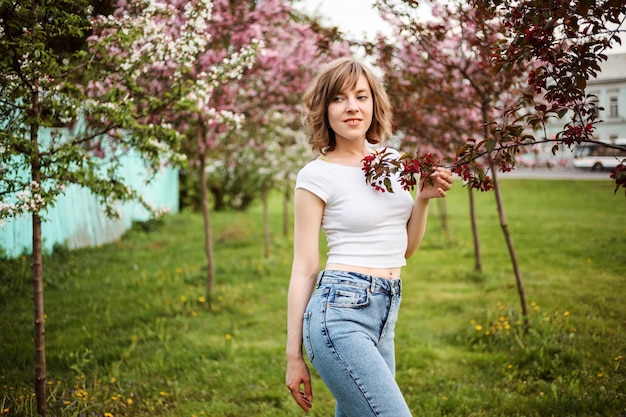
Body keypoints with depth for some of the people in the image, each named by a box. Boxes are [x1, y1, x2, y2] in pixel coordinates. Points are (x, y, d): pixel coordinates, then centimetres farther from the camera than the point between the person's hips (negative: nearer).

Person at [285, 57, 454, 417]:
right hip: (341, 311, -7)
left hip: (385, 313, 7)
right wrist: (294, 357, -4)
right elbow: (304, 268, -5)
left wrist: (424, 198, 2)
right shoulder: (318, 174, -6)